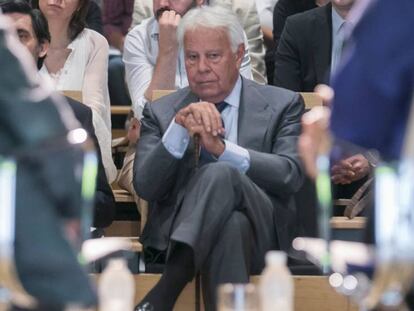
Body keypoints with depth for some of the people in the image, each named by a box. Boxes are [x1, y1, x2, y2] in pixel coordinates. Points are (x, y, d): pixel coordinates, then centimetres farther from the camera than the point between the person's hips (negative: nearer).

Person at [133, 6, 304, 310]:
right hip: (178, 234, 1)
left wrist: (222, 149, -17)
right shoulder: (161, 112, 17)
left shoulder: (282, 105, 13)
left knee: (223, 174, -34)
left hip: (260, 233, 0)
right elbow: (145, 187, 3)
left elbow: (291, 176, -3)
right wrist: (179, 128, -14)